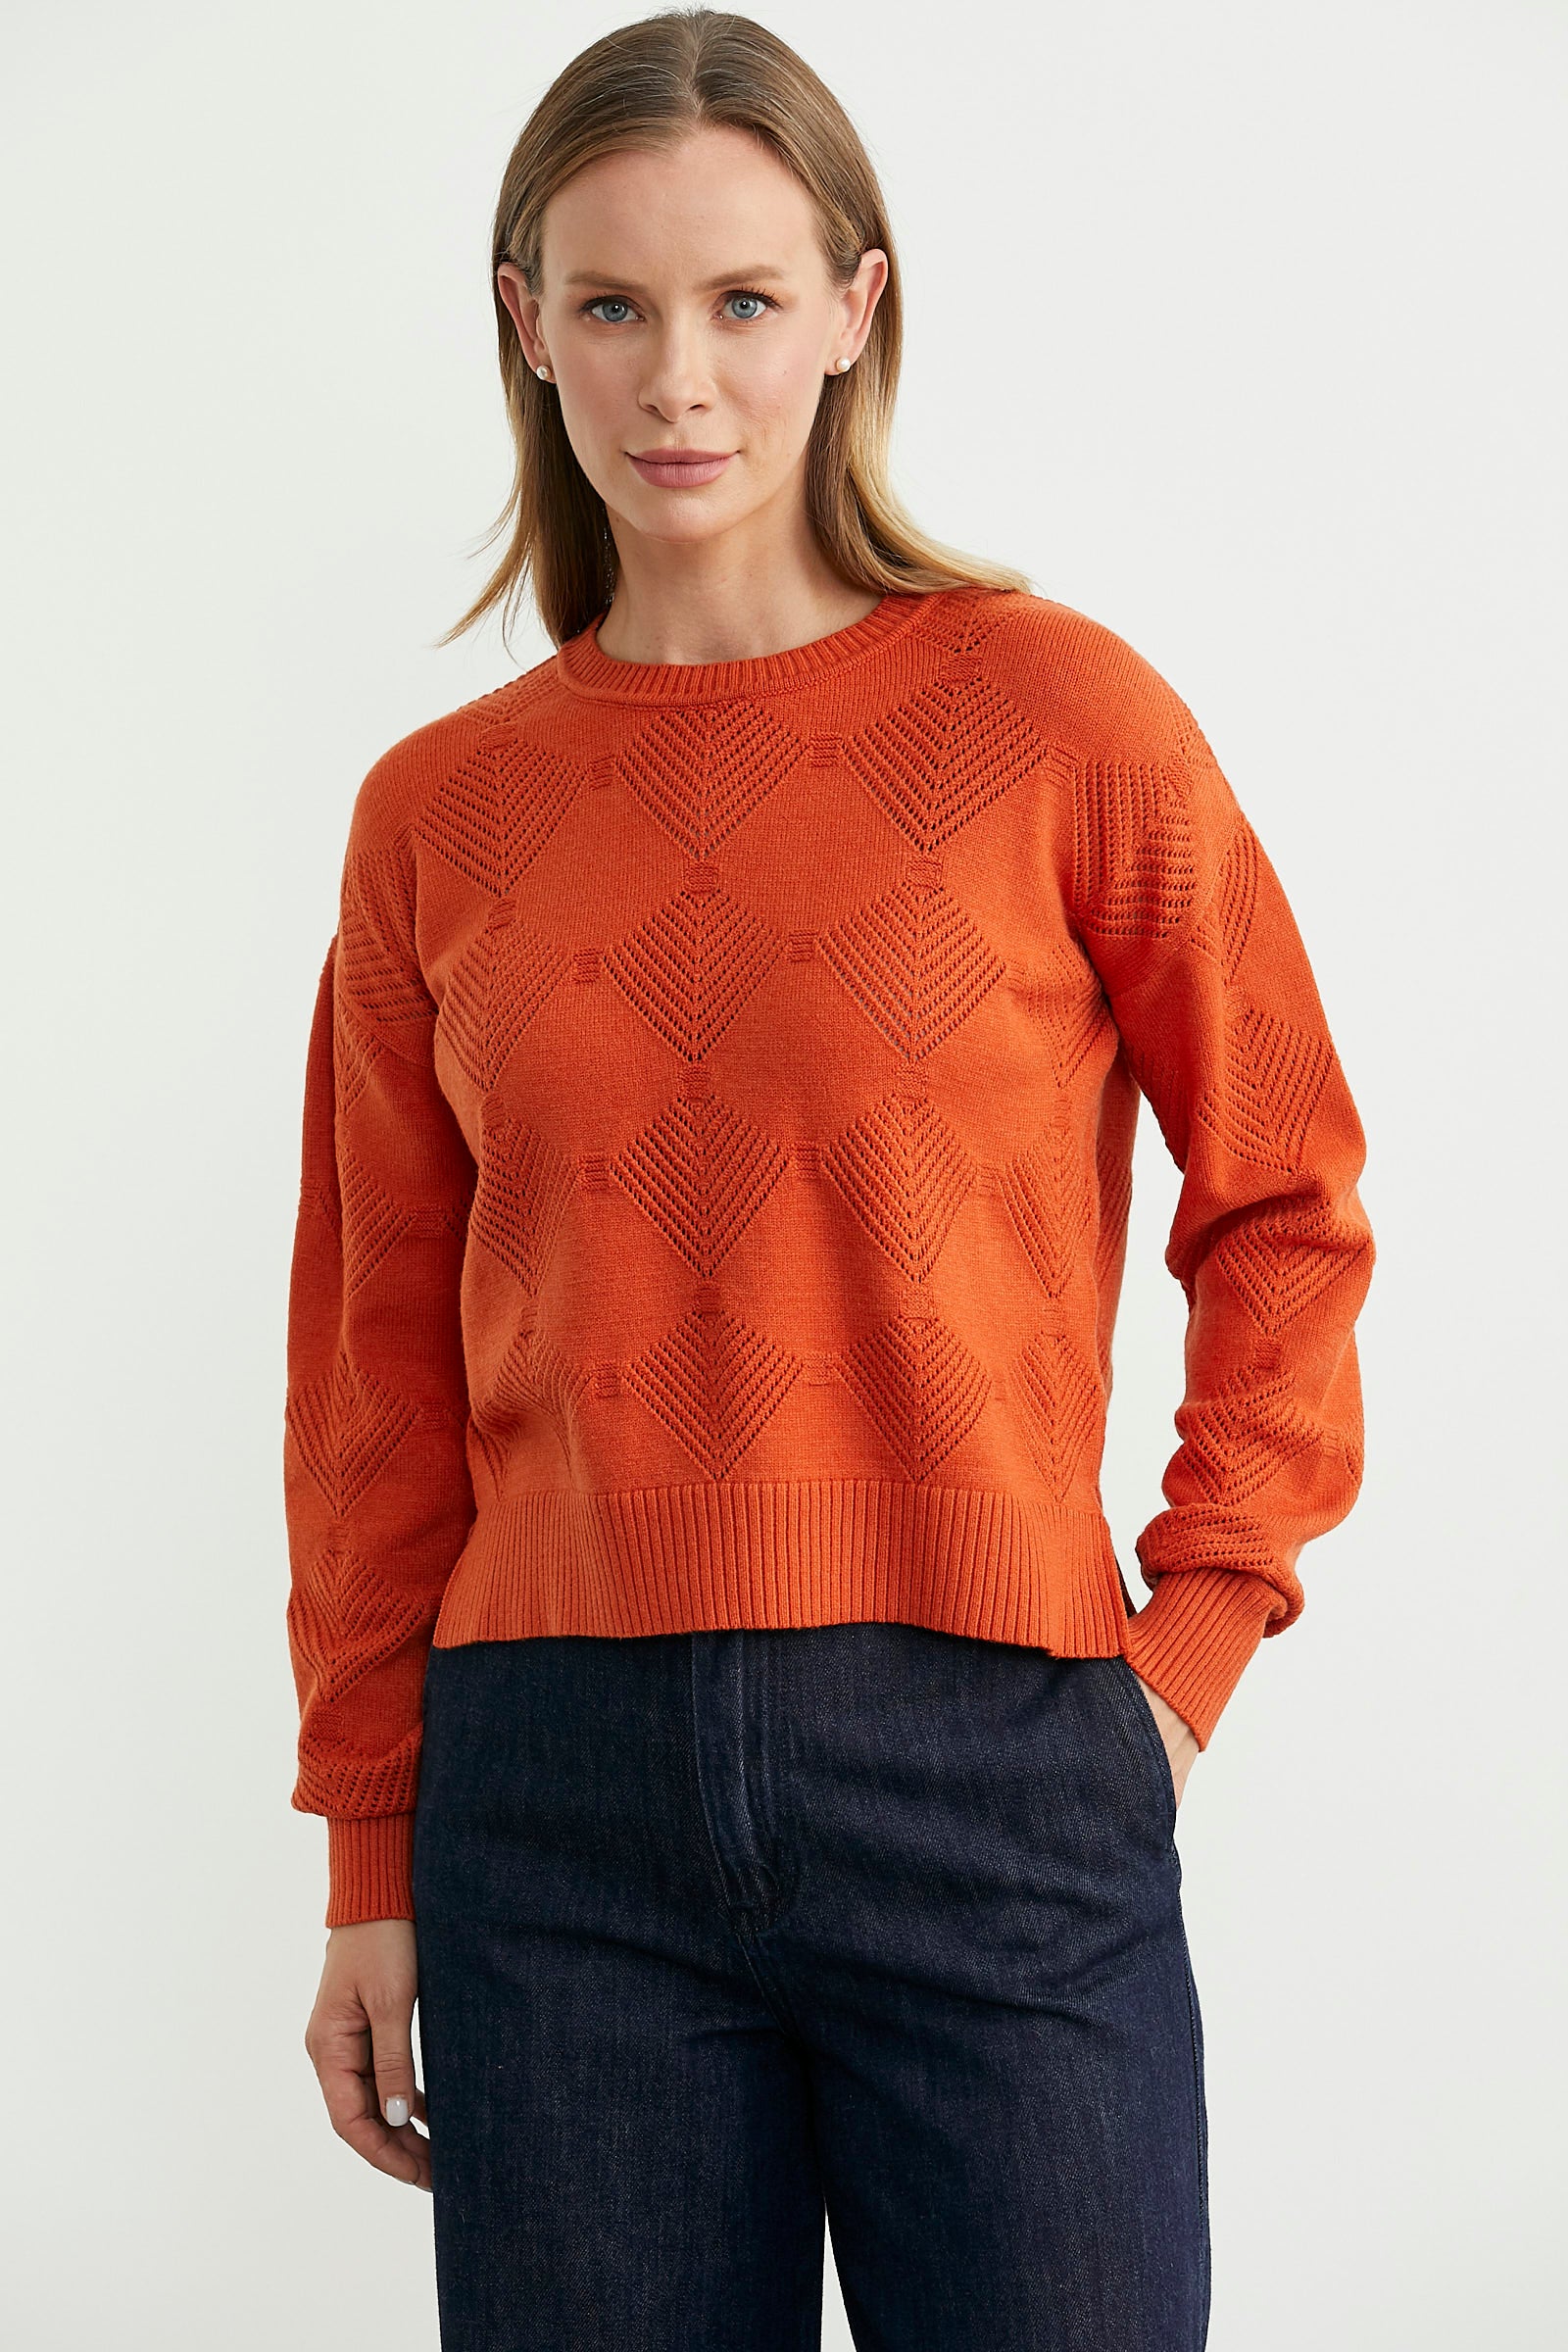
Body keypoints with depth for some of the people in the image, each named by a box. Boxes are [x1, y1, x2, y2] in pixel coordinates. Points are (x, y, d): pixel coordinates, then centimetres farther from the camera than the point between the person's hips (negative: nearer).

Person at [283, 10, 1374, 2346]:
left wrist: (1191, 1641, -2)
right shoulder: (441, 814, 6)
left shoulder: (1060, 714, -1)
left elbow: (1285, 1205, 5)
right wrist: (371, 1864, 10)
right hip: (559, 1793, 2)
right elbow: (381, 1368, 10)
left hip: (991, 1763, -2)